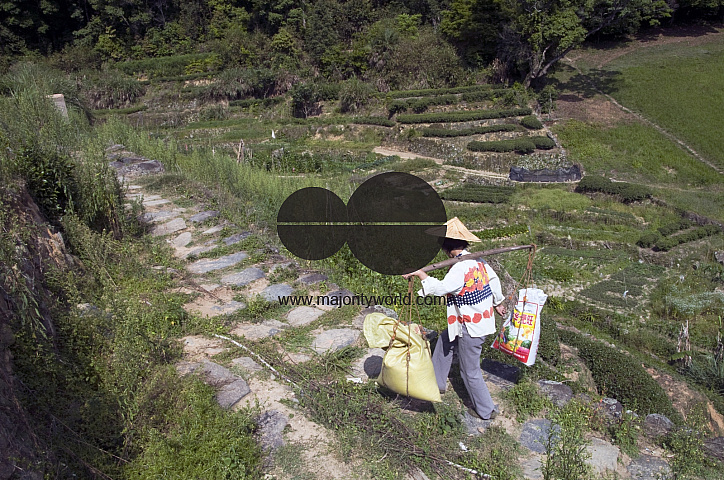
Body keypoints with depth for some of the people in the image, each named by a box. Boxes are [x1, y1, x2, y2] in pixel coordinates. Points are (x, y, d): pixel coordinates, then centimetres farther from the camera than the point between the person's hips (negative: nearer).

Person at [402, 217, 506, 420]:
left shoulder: (460, 268, -27)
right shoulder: (478, 260, 1)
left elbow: (442, 288, -40)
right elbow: (493, 279, 15)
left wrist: (419, 273, -33)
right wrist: (497, 302, 31)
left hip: (471, 328, -9)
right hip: (482, 318, 9)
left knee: (470, 371, 7)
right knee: (444, 342, 25)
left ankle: (486, 411, 24)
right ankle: (437, 382, 40)